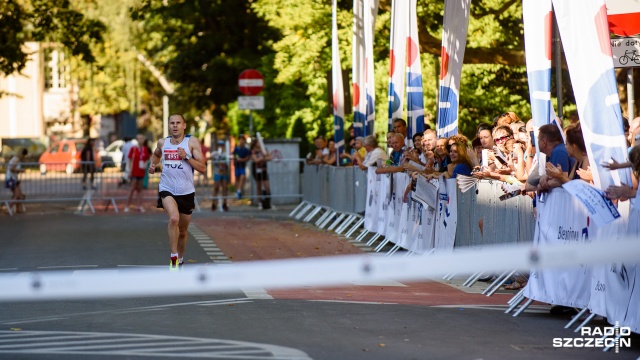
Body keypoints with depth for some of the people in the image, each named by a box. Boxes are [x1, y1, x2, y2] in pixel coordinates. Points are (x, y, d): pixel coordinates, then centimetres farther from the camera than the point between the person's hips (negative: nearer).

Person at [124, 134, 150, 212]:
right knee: (132, 188, -6)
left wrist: (145, 165, -4)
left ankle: (139, 206, 11)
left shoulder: (145, 149, 7)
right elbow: (130, 160, -4)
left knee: (139, 189, 9)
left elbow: (146, 159, 17)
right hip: (134, 172, -4)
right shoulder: (133, 149, -6)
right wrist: (130, 171, -9)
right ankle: (128, 206, -1)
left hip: (141, 172, 4)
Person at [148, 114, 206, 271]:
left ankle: (180, 259, 37)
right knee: (174, 218, -28)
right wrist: (153, 164, 9)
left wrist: (186, 156, -20)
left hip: (186, 191, 0)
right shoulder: (162, 143, 5)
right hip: (167, 189, 0)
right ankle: (173, 257, -20)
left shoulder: (192, 142, -4)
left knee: (183, 231, 13)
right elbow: (156, 154, 30)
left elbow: (203, 168, -8)